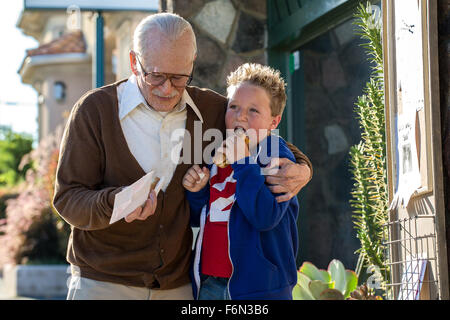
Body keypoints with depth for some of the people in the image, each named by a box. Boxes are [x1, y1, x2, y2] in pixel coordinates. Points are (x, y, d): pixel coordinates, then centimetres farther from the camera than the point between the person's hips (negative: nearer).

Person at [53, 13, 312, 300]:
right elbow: (68, 200, -9)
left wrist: (300, 169, -5)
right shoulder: (94, 109, -6)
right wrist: (117, 203, -30)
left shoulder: (211, 109, 4)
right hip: (103, 284, -2)